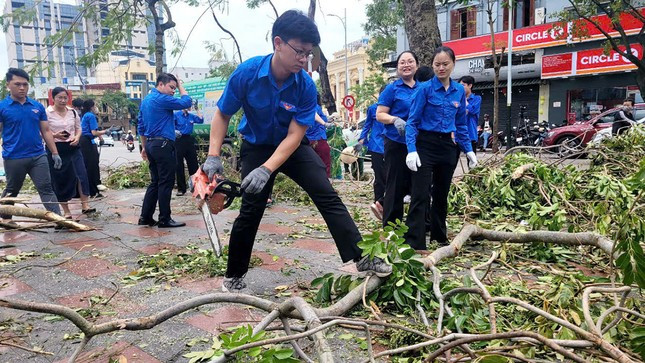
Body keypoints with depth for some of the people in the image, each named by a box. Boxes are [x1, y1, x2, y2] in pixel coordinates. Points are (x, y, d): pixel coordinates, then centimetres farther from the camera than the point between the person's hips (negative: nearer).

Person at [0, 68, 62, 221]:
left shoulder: (37, 106, 6)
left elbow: (46, 131, 10)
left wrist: (55, 153, 5)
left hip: (38, 156, 2)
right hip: (14, 158, -1)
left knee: (46, 188, -2)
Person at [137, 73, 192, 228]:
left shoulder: (146, 100, 17)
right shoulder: (162, 99, -13)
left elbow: (141, 126, 20)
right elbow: (186, 102, -12)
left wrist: (144, 147, 23)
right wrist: (180, 86, 2)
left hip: (151, 145, 10)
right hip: (163, 145, -10)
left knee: (155, 182, 13)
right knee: (166, 183, -4)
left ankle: (145, 217, 14)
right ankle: (164, 219, 1)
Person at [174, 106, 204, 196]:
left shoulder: (191, 116, 11)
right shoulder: (176, 115, -2)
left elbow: (201, 120, 3)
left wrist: (197, 109, 4)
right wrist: (174, 131, -24)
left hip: (189, 140, 4)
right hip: (179, 140, -4)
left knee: (193, 164, 5)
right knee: (179, 165, 0)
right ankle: (181, 188, 7)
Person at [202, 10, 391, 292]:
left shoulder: (306, 85, -21)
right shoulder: (246, 73, -23)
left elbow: (294, 136, -21)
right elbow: (222, 115, -9)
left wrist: (267, 169, -33)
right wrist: (213, 157, -19)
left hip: (292, 147, 1)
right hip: (257, 147, -1)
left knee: (327, 196, -11)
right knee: (251, 210, -4)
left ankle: (361, 258, -5)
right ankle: (233, 276, 15)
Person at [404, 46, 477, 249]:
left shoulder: (459, 91, 8)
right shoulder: (425, 89, -7)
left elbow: (461, 124, 15)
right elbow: (412, 121, -10)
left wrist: (469, 150, 10)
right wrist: (411, 150, -21)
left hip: (449, 147, 5)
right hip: (426, 145, -5)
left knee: (442, 193, 16)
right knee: (420, 195, -9)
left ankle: (439, 236, 31)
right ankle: (414, 243, -5)